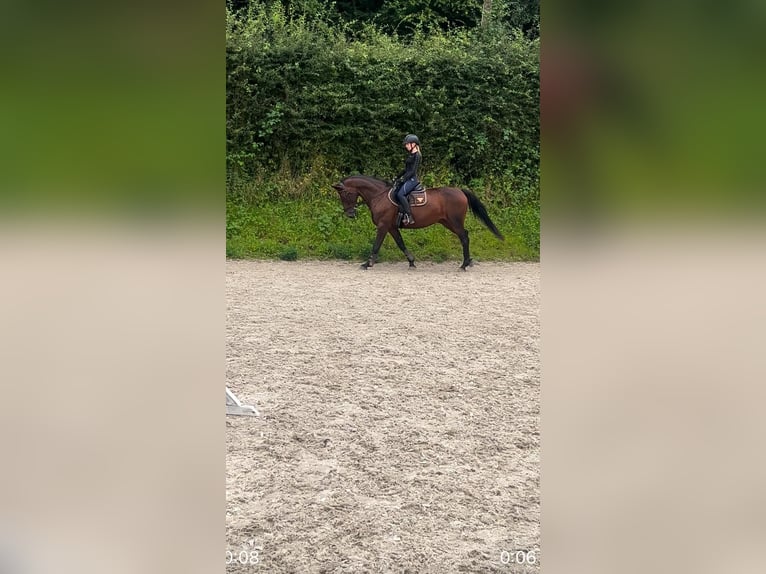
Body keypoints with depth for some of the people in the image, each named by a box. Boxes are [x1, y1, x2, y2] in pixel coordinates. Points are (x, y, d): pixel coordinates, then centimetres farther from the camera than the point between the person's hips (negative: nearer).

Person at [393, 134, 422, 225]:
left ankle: (409, 217, -29)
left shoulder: (417, 156, -10)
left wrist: (403, 179, -18)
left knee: (400, 194, -27)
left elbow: (413, 171, -16)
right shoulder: (410, 155, 18)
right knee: (395, 193, 0)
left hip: (412, 179, -10)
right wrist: (397, 177, 16)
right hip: (407, 178, 10)